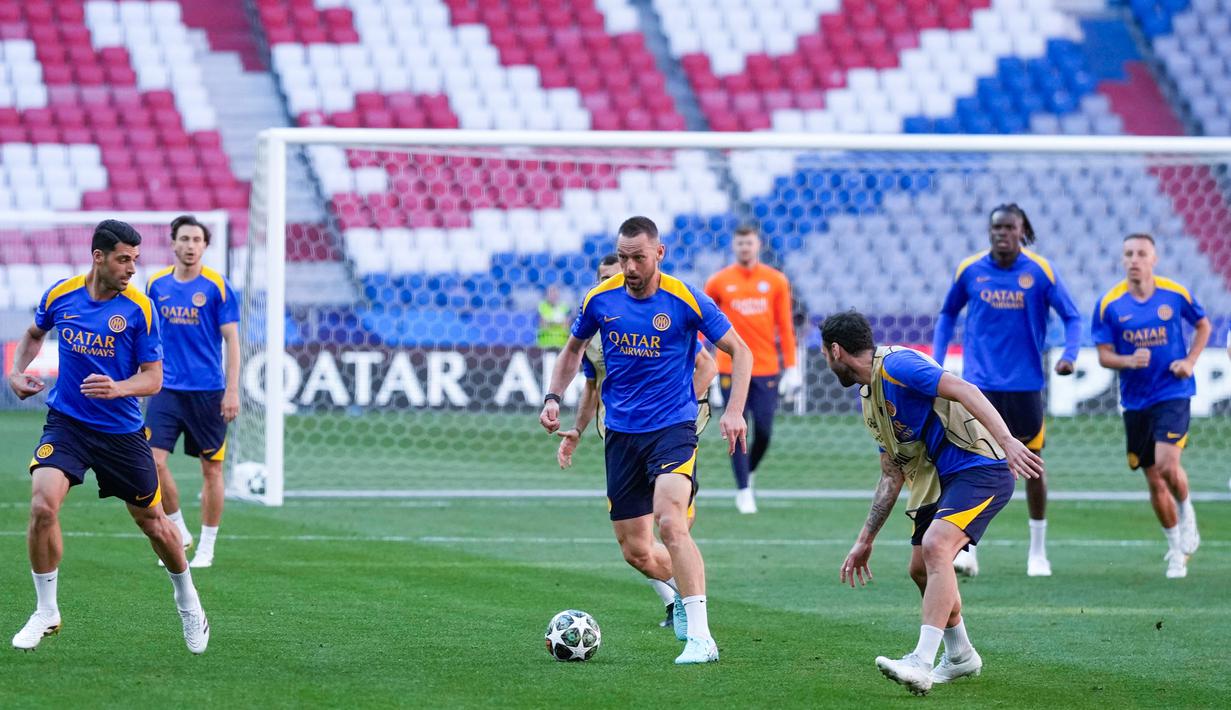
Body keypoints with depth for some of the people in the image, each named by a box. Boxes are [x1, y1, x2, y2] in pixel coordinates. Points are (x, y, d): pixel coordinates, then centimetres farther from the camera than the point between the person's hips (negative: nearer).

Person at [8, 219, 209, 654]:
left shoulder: (139, 308, -10)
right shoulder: (60, 296, -3)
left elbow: (152, 377, -8)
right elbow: (34, 333, 20)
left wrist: (118, 388, -28)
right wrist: (17, 372, 4)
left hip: (122, 432, 0)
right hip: (66, 423, 0)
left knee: (154, 524, 10)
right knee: (42, 505, -23)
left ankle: (188, 604, 38)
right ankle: (46, 612, -7)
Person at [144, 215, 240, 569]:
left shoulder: (217, 286, -6)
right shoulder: (157, 284, 5)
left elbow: (231, 340, -5)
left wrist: (232, 391, -11)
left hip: (208, 391, -3)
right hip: (167, 389, 3)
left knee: (211, 469, 4)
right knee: (153, 460, -11)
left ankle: (206, 547, 16)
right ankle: (178, 531, 8)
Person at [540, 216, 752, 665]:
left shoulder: (685, 300, -9)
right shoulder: (600, 300, 1)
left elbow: (739, 351, -1)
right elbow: (574, 348, 20)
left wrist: (734, 411, -13)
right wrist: (553, 398, 7)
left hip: (673, 428, -4)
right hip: (621, 433, 4)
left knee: (670, 522, -26)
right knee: (636, 551, 6)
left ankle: (700, 637, -27)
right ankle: (681, 593, 39)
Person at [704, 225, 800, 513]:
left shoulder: (776, 281, 4)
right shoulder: (719, 282, 2)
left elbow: (785, 326, 4)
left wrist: (791, 367, 0)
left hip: (766, 369, 1)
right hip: (731, 368, -1)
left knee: (764, 432, 2)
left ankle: (750, 471, 31)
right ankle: (743, 491, 2)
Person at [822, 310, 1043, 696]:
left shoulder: (895, 365, -13)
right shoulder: (870, 399, 18)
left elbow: (966, 391, -24)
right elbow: (892, 476, 23)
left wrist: (1007, 440, -36)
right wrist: (865, 541, 22)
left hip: (981, 466, -10)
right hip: (939, 478, 10)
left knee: (935, 547, -26)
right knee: (921, 569, 12)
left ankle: (921, 663, -33)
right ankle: (960, 656, 32)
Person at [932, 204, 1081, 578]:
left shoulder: (1040, 272, -5)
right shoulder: (970, 270, 0)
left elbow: (1072, 317, 0)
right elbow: (948, 314, 16)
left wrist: (1069, 354, -17)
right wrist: (936, 360, 7)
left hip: (1025, 383, 0)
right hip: (980, 382, 0)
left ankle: (1038, 553, 22)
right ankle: (966, 550, -12)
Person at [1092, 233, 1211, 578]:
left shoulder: (1175, 294, -4)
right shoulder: (1109, 304, -3)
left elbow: (1203, 325, 13)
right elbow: (1104, 355, -2)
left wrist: (1190, 361, -2)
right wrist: (1129, 361, -23)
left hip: (1172, 394, -2)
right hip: (1135, 401, 2)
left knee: (1167, 464, -22)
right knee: (1154, 481, 6)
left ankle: (1187, 514, 9)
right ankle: (1177, 549, 23)